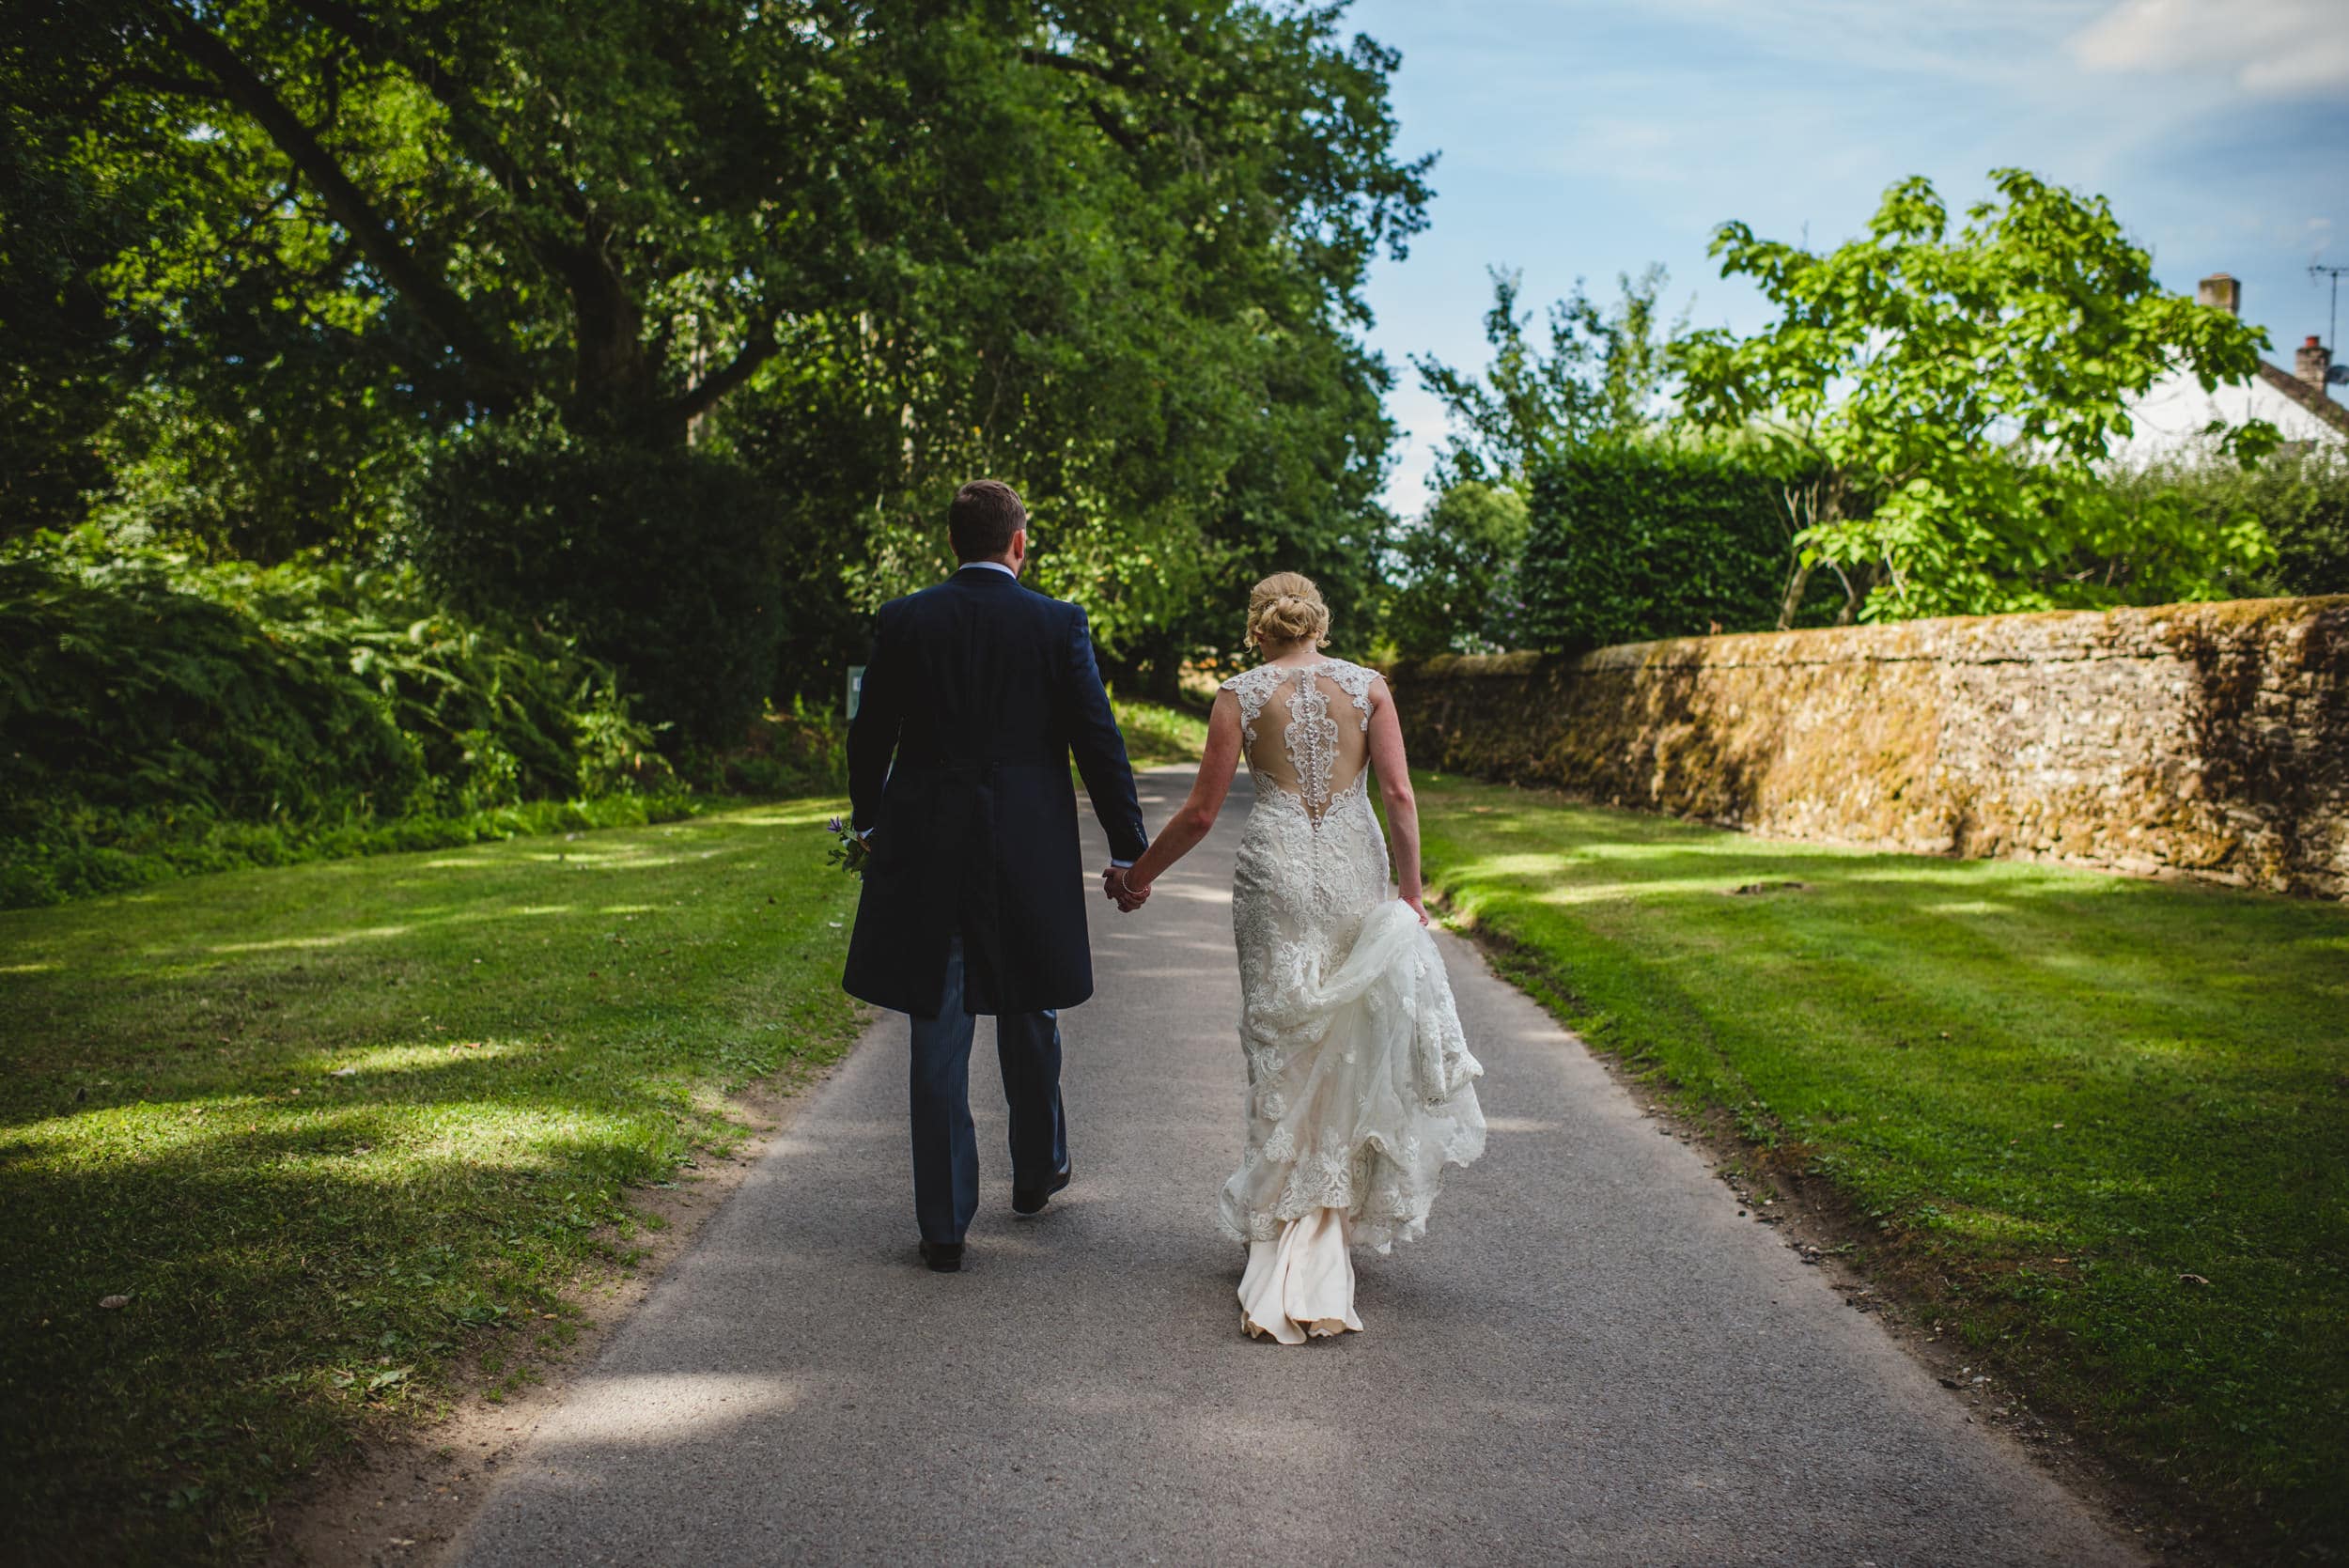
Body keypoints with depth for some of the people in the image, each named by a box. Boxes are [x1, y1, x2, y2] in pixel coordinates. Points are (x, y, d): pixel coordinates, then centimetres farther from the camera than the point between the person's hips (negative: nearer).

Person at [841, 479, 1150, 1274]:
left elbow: (869, 737, 5)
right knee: (1028, 1017, 20)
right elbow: (1098, 742, -4)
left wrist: (867, 821, 24)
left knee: (938, 1038, 5)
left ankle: (944, 1225, 9)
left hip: (924, 857, 0)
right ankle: (1038, 1171, 38)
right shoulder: (1058, 623, -4)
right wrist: (1130, 852, 3)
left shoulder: (903, 621, -1)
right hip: (1028, 860, 0)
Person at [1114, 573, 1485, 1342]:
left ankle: (1288, 1217, 11)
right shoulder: (1368, 686, 3)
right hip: (1355, 868, 1)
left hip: (1275, 867, -1)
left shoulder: (1240, 694, 1)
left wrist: (1138, 872, 14)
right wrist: (1411, 887, 2)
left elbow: (1201, 811, 1)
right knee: (1350, 1035, 13)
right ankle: (1333, 1214, 21)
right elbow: (1399, 795, -4)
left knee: (1283, 1036, 7)